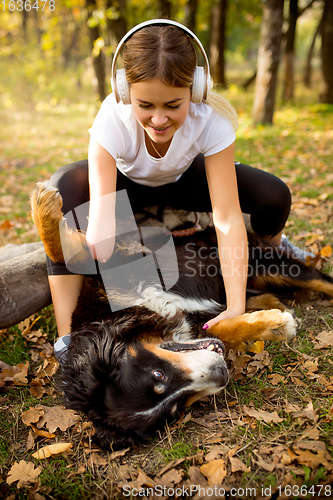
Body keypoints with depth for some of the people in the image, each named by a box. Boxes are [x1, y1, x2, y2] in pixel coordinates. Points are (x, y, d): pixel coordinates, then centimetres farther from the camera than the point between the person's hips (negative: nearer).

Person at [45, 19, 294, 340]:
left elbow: (227, 218, -37)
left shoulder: (211, 120, -33)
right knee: (65, 188, -34)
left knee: (274, 196, -21)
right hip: (126, 181, 0)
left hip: (184, 179, 1)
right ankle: (66, 335, -29)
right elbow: (101, 198, -42)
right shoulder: (112, 120, -36)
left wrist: (236, 308, -43)